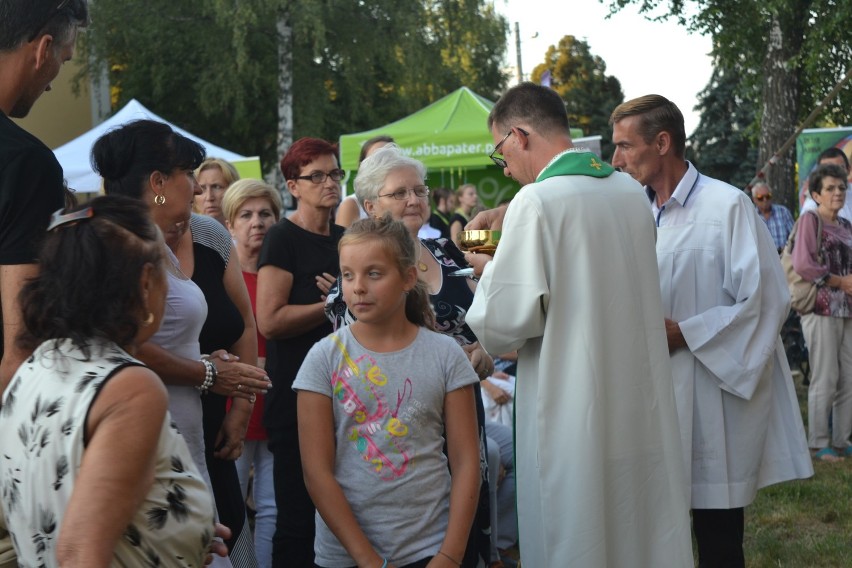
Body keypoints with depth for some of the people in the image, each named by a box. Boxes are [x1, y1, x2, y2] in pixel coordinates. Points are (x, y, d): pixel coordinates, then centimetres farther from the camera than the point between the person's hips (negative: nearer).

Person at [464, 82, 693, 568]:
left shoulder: (536, 203, -15)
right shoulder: (631, 190, 7)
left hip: (575, 418, -7)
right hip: (645, 414, 7)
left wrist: (489, 269, 3)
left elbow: (505, 323, -16)